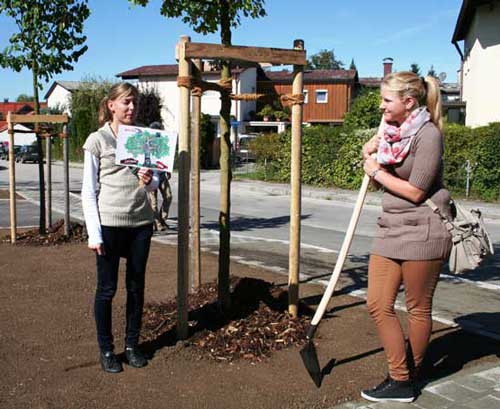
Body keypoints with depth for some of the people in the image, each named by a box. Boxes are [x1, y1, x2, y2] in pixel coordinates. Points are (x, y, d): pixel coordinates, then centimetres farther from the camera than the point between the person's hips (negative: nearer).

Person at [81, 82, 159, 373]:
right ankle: (106, 349, 19)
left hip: (141, 222, 4)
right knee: (107, 288, 4)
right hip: (110, 224, -4)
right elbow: (89, 191, -4)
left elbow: (155, 181, 14)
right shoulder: (97, 140, -2)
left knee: (136, 286, 11)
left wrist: (150, 181, -11)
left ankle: (132, 345, 26)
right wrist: (94, 233, -10)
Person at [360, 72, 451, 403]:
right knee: (378, 305, 4)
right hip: (391, 228, 8)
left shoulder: (428, 135, -13)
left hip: (422, 231, -8)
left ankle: (412, 374, 24)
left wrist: (377, 172, -7)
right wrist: (371, 155, 4)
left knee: (418, 308, 8)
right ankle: (400, 379, 15)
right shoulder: (392, 131, 11)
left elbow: (415, 191, -19)